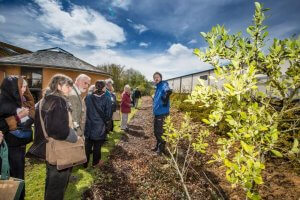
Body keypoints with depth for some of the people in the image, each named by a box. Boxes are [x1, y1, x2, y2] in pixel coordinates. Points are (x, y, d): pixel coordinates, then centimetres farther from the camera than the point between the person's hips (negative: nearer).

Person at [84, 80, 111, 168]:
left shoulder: (88, 97, -7)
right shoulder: (107, 99, -14)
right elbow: (108, 115, -10)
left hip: (88, 126, 2)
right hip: (100, 127, -2)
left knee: (87, 145, 18)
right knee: (97, 146, 15)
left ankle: (85, 163, 32)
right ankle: (95, 162, 32)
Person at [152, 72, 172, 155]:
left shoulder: (163, 84, -12)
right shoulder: (158, 88, 16)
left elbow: (169, 91, -35)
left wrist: (165, 101, -26)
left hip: (162, 113, -9)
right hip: (157, 113, 9)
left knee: (160, 132, 1)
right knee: (156, 131, 19)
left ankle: (161, 148, 19)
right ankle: (158, 146, 36)